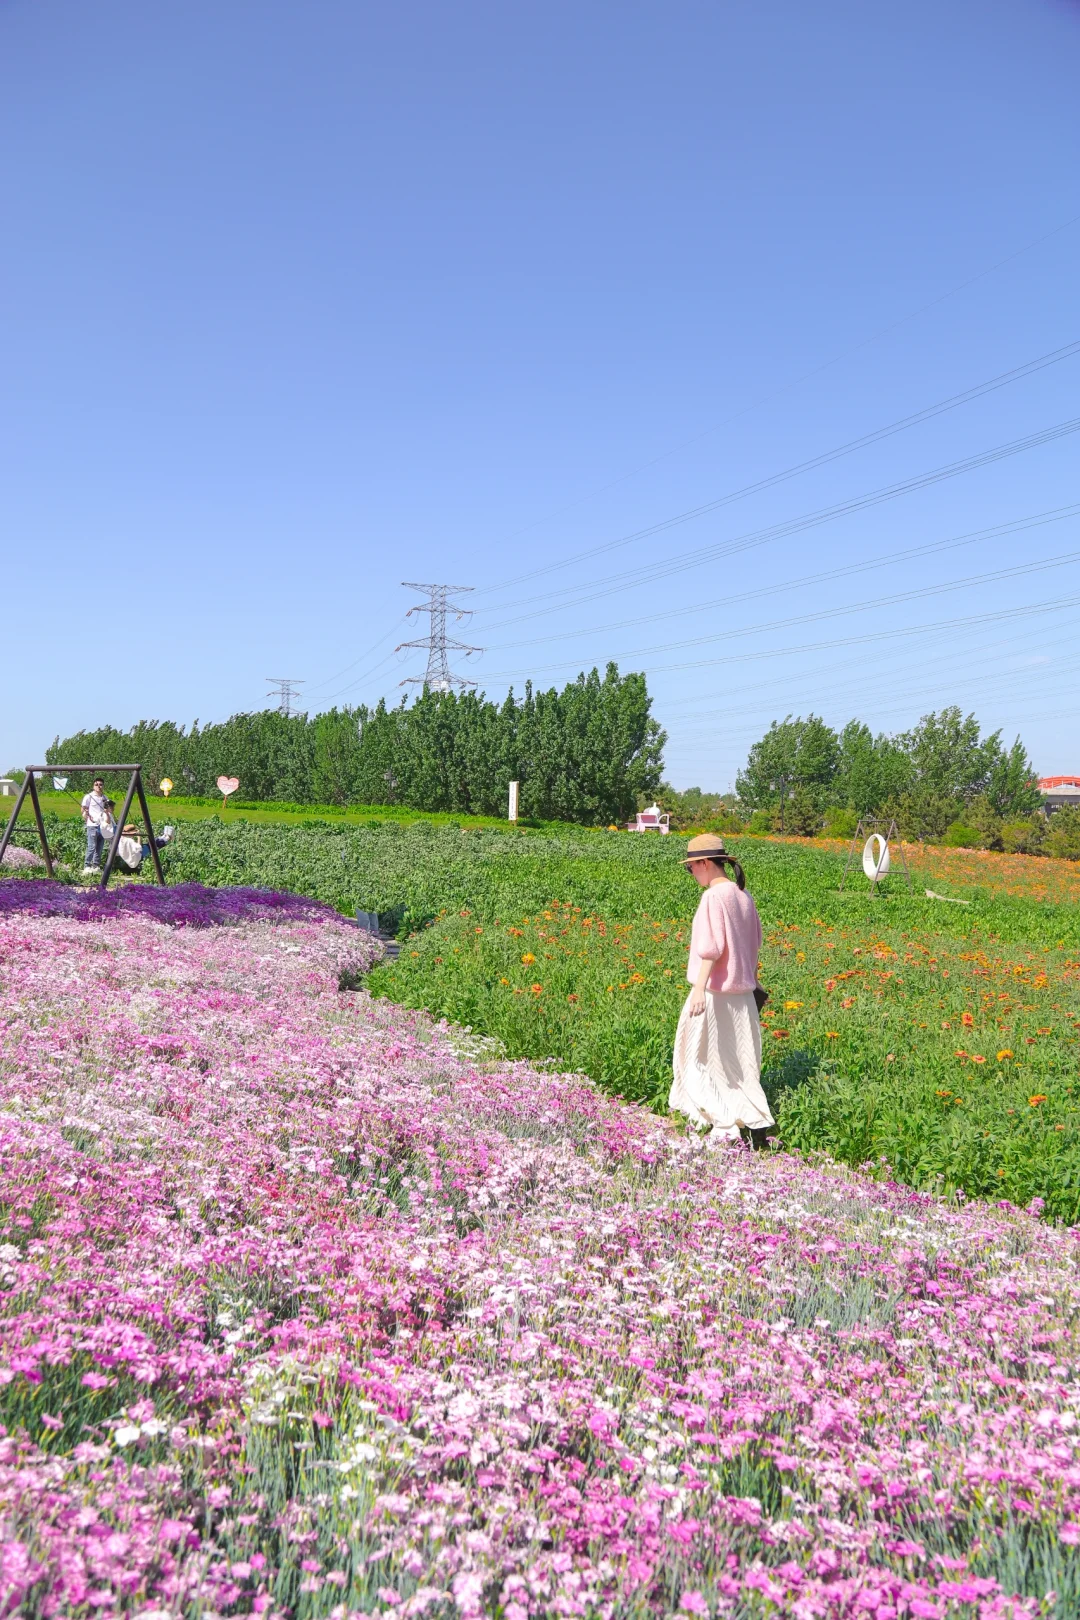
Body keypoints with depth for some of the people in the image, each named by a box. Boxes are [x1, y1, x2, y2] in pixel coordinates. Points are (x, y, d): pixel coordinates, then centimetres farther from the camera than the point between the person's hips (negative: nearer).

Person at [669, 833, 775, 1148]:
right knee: (735, 1060, 15)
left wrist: (699, 988, -25)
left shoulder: (714, 896, -16)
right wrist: (751, 979, 27)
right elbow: (753, 944, 16)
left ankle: (726, 1126, -2)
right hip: (742, 991, 8)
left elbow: (711, 947, -22)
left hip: (715, 991, -8)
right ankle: (744, 1119, 19)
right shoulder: (742, 894, 9)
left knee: (703, 1058, 1)